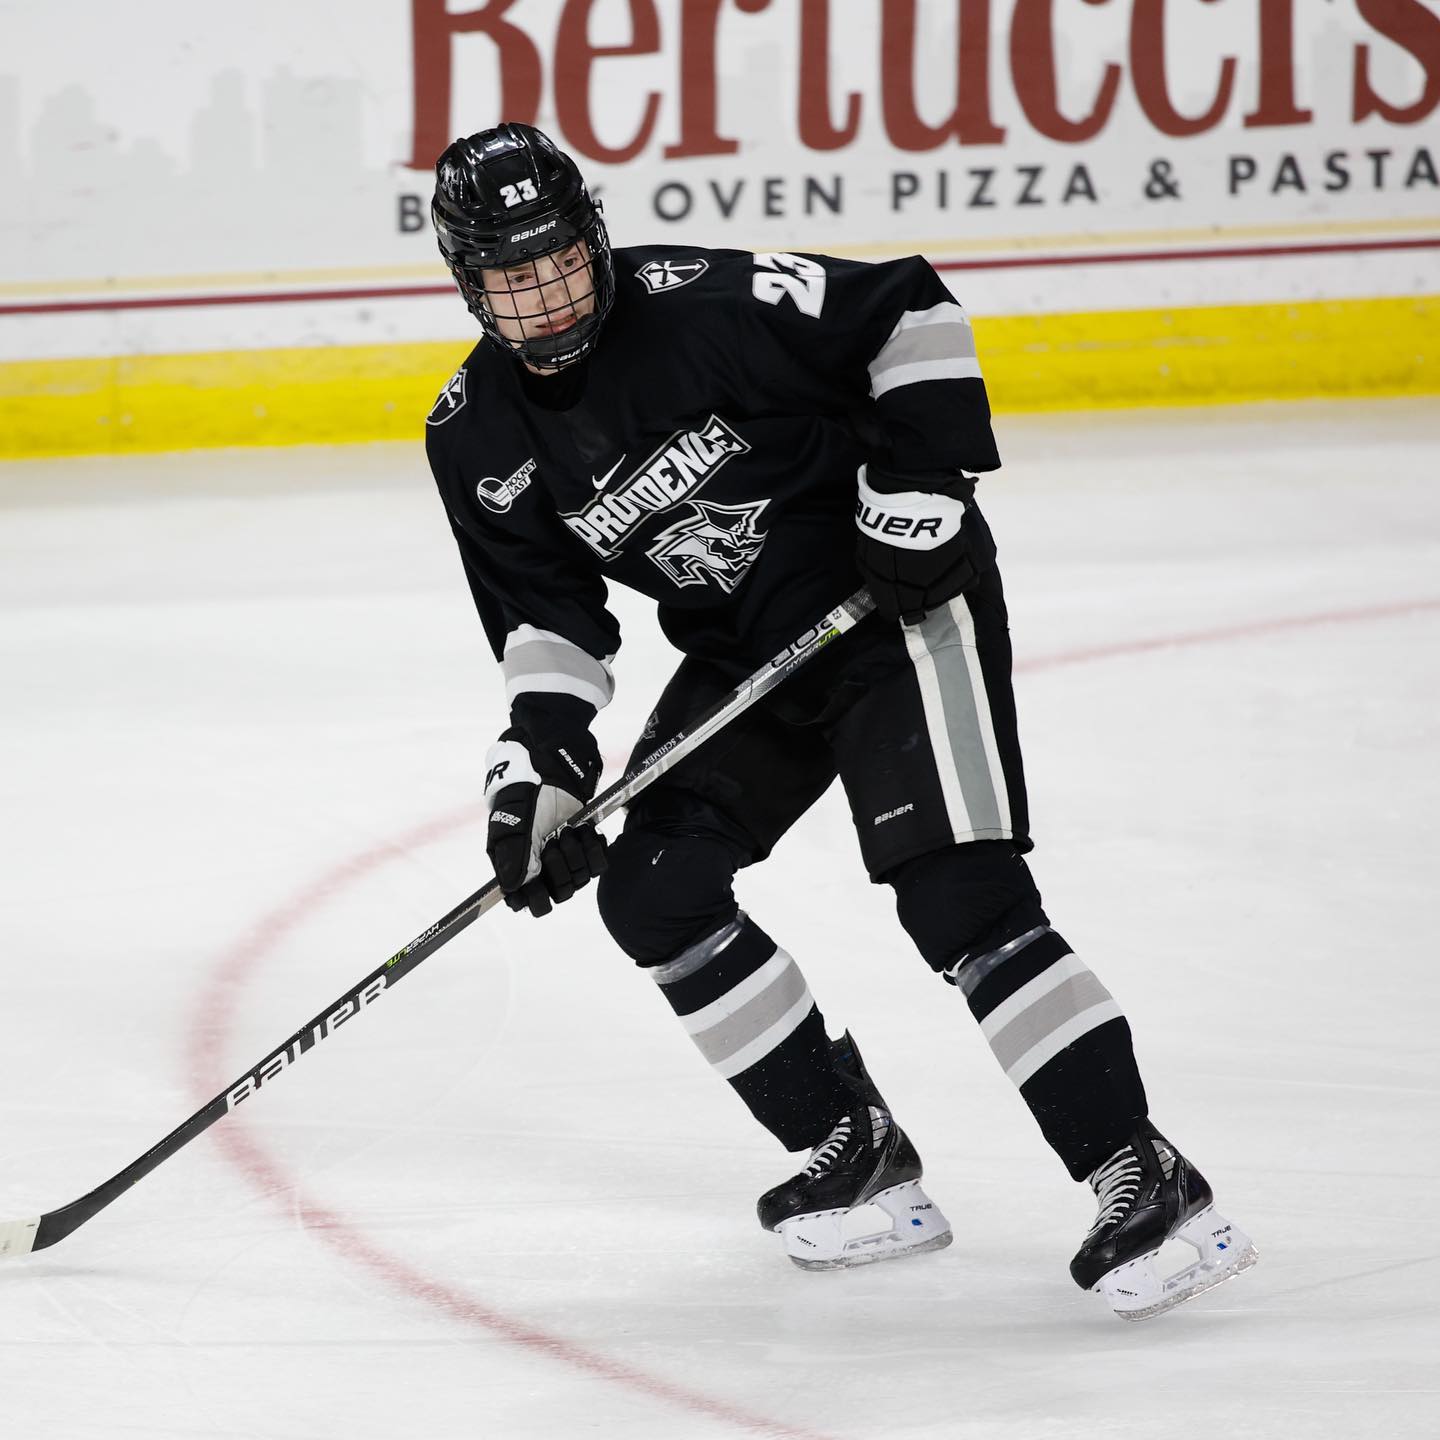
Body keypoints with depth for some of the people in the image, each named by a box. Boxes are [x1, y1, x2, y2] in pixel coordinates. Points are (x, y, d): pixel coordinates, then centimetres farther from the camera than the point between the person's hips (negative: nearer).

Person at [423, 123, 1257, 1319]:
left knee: (958, 893, -19)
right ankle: (860, 1156, 6)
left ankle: (1146, 1180, -19)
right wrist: (541, 754, -9)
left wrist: (923, 481, -19)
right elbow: (544, 611, 5)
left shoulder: (702, 307, -22)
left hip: (898, 594, -7)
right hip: (746, 650, 8)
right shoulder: (477, 440, -2)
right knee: (653, 891, -4)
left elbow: (910, 314, -14)